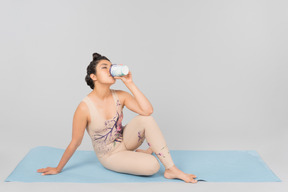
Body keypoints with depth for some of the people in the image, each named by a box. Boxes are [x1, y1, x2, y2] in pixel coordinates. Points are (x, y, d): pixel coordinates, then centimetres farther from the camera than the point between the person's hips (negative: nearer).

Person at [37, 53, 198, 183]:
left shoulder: (120, 96, -11)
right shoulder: (85, 108, -24)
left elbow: (148, 110, -25)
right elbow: (75, 142, -13)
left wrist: (129, 83, -25)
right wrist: (58, 169, -5)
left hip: (124, 141, 5)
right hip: (109, 155, -5)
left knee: (145, 119, -27)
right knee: (152, 166, -28)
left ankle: (172, 170, -14)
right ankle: (139, 154, 8)